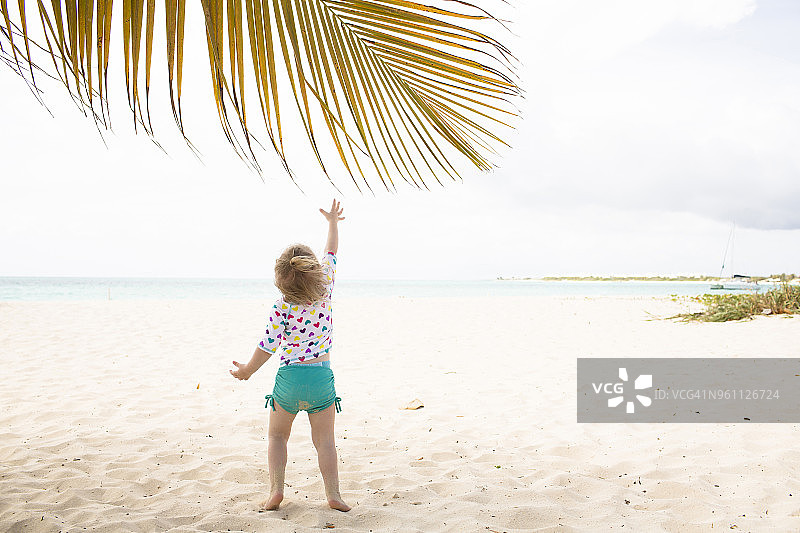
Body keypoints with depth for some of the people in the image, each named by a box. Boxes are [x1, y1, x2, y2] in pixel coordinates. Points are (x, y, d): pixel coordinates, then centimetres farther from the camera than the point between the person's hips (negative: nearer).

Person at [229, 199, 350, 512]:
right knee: (324, 439, 10)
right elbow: (331, 252, 10)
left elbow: (268, 346, -8)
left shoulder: (282, 307, -13)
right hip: (322, 374, 2)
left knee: (277, 434, 17)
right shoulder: (325, 288, -6)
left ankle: (276, 490, 10)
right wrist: (332, 222, 24)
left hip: (290, 375, -2)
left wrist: (247, 371, 8)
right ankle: (333, 495, 9)